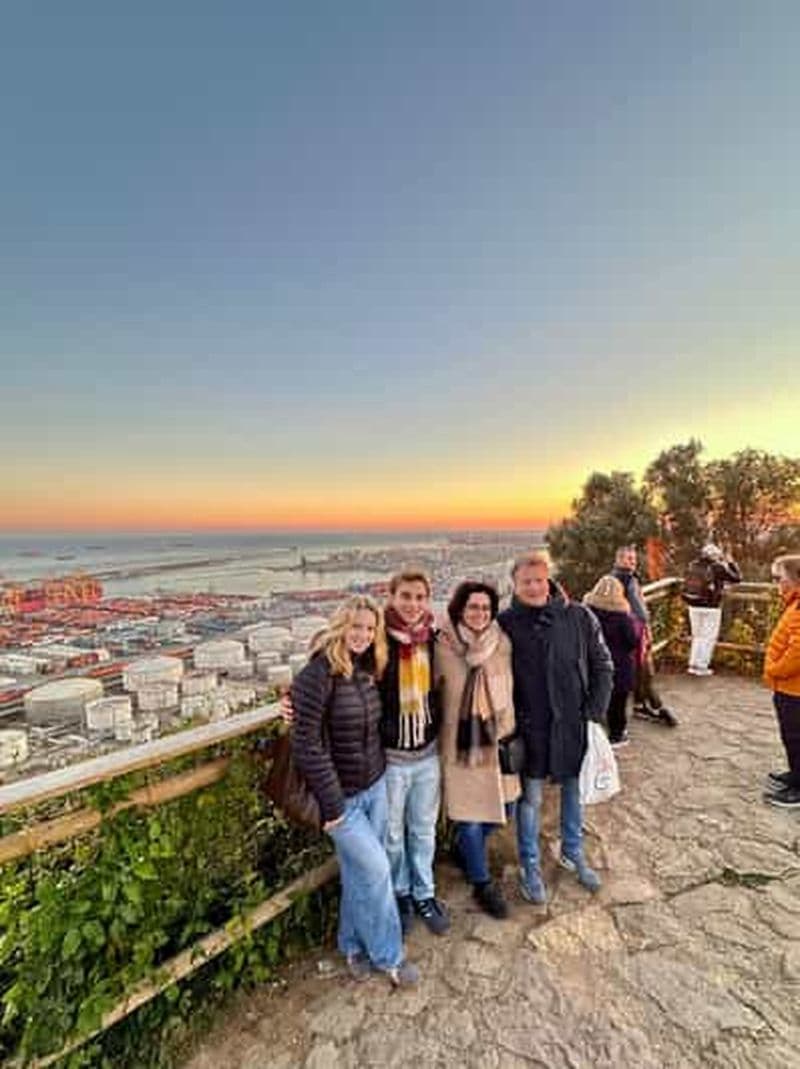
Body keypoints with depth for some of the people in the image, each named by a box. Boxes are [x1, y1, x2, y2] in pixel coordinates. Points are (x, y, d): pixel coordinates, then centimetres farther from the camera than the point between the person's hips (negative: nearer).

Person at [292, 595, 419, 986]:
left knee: (358, 872, 19)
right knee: (376, 869, 4)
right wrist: (331, 804, -17)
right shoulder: (318, 674, -23)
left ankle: (354, 945, 42)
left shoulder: (368, 669, -1)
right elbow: (307, 744, -21)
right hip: (342, 794, -6)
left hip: (375, 787, 6)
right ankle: (389, 955, 29)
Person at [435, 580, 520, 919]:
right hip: (461, 744, -4)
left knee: (503, 808, 17)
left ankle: (462, 846, 46)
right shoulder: (442, 649, -16)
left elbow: (511, 689, 7)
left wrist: (510, 732, 11)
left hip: (498, 740, 4)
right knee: (470, 818, 7)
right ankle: (482, 884, 36)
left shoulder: (502, 644, -7)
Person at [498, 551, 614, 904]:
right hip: (530, 727, -2)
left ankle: (573, 852, 45)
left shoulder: (579, 617, -9)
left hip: (573, 724, 2)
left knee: (574, 788, 21)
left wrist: (594, 712, -2)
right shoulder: (505, 623, -13)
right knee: (530, 797, 12)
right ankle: (529, 867, 34)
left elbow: (602, 666, 0)